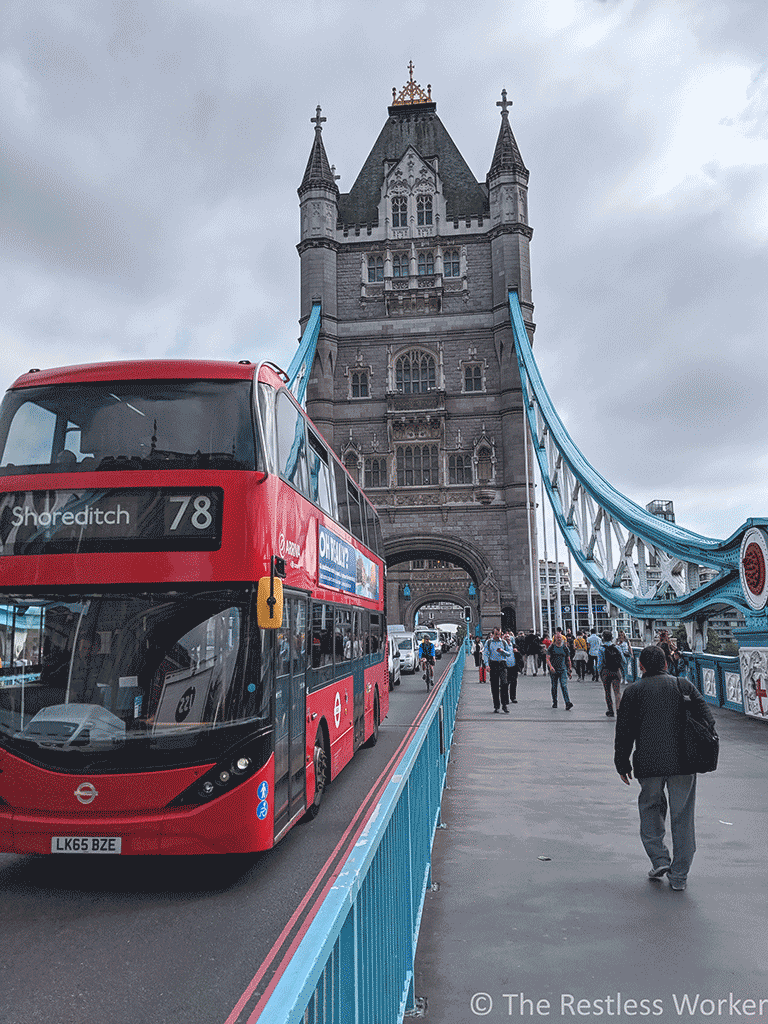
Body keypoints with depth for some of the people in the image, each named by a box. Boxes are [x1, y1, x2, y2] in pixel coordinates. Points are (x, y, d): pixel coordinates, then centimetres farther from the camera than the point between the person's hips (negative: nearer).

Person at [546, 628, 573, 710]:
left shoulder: (565, 647, 7)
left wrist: (569, 670, 12)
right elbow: (547, 658, -7)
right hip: (553, 670, 0)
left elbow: (568, 660, 13)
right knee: (554, 687, 9)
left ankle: (568, 703, -22)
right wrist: (550, 666, -24)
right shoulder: (551, 647, 0)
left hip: (563, 670, 0)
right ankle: (554, 702, 25)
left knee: (564, 685, -13)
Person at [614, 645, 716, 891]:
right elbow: (706, 716, 2)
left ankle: (659, 859, 9)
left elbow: (624, 731, 3)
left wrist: (622, 764, 11)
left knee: (650, 808, 20)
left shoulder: (633, 691, 4)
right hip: (683, 761, 1)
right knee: (682, 816, 10)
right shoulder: (683, 685, 8)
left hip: (648, 763, -1)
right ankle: (679, 876, 14)